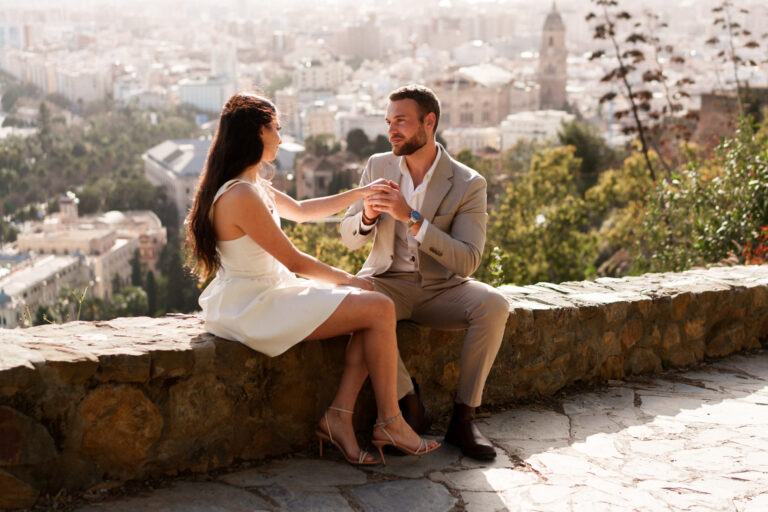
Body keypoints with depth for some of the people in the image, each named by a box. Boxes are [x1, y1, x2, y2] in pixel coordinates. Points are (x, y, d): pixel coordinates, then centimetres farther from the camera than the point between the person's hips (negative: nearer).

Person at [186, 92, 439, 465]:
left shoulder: (253, 186, 10)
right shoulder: (242, 196, -22)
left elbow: (301, 210, 28)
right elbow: (294, 260, -16)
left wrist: (362, 193, 28)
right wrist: (347, 280, -1)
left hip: (267, 293, 10)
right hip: (253, 308, -10)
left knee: (373, 306, 1)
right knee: (380, 309, -11)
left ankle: (338, 417, -1)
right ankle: (389, 423, 2)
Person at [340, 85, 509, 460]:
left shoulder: (468, 184, -8)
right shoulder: (377, 167, 3)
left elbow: (467, 261, -18)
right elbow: (349, 239, 6)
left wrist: (412, 218, -27)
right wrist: (368, 216, -19)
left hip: (441, 288, -1)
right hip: (388, 283, 1)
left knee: (493, 306, -30)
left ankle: (463, 416, -17)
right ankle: (409, 402, -17)